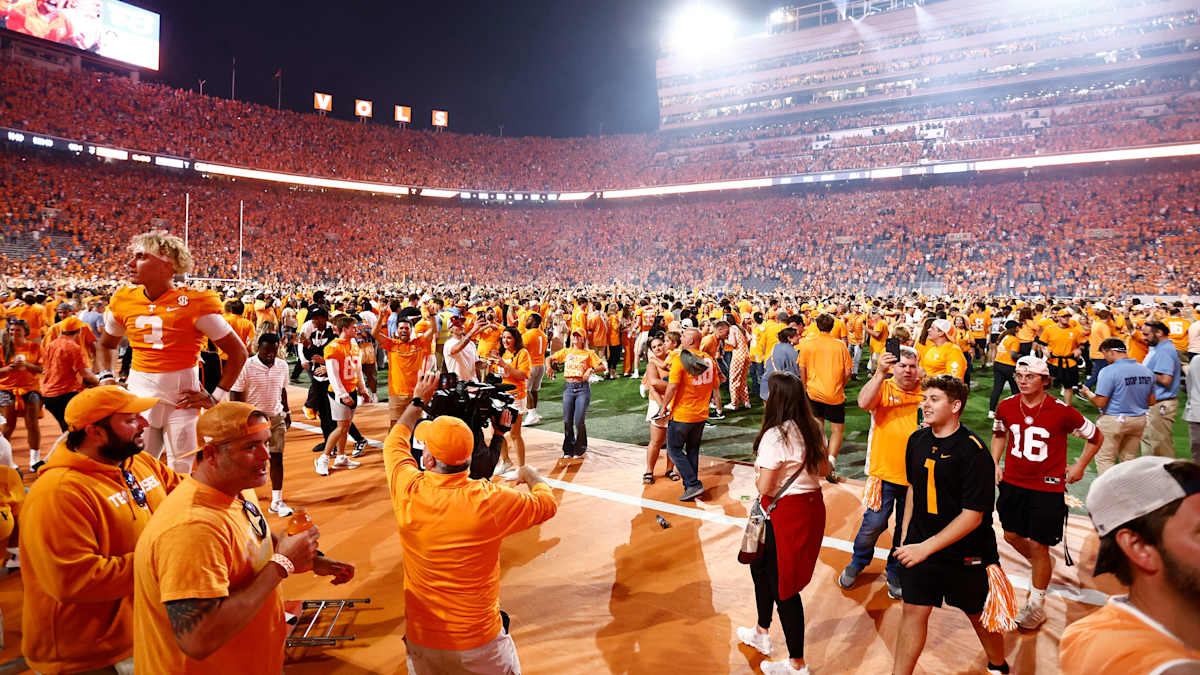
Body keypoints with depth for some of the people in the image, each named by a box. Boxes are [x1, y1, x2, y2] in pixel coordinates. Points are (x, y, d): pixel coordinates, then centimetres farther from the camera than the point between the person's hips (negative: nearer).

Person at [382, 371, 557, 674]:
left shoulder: (408, 492, -16)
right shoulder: (490, 501, -24)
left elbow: (395, 443, 6)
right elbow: (547, 504, -6)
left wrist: (418, 400, 19)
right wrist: (531, 476, 14)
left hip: (421, 641, 3)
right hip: (480, 643, -2)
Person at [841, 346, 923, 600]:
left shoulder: (925, 391, 3)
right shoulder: (882, 387, -3)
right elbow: (864, 403, -23)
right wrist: (880, 373, -30)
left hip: (915, 474, 3)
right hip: (884, 472, -2)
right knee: (873, 523, 1)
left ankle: (895, 574, 32)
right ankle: (857, 565, 26)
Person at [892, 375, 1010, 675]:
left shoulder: (974, 452, -20)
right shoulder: (917, 440, -1)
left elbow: (973, 515, -21)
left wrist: (927, 547, -24)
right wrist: (906, 536, 12)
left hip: (967, 551, -4)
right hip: (921, 544, 4)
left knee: (978, 614, 16)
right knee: (913, 610, 5)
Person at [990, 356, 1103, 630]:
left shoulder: (1061, 411, -16)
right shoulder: (1006, 406, -4)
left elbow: (1096, 436, 2)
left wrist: (1079, 466, 1)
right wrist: (995, 463, 9)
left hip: (1047, 487, -4)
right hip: (1013, 482, 5)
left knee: (1038, 546, 0)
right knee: (1012, 535, 15)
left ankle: (1036, 605, 18)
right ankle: (1043, 567, 46)